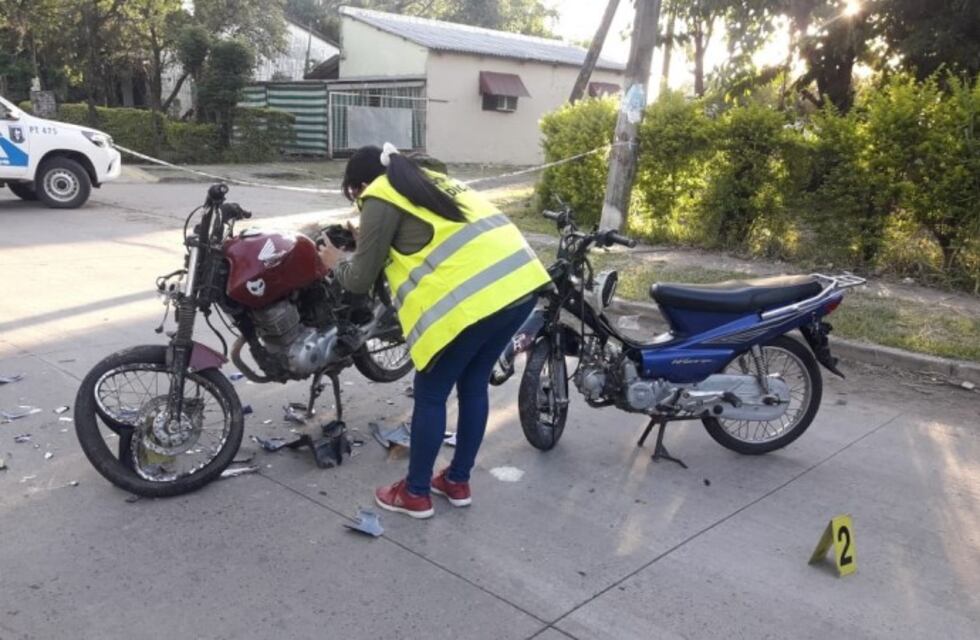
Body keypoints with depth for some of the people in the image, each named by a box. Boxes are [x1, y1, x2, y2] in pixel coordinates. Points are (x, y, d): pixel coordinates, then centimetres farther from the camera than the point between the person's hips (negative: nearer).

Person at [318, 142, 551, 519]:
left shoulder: (381, 200, 3)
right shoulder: (429, 181, 27)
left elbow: (361, 280, 6)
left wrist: (337, 263, 27)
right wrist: (366, 241, 44)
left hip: (470, 300, -9)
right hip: (520, 282, 9)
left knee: (430, 395, 10)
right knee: (474, 386, 22)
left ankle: (415, 494, 24)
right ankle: (457, 481, 35)